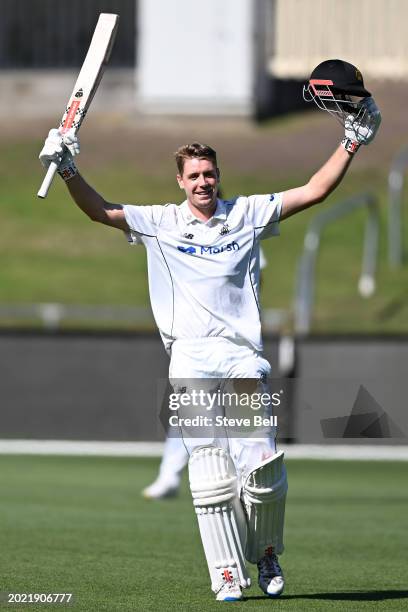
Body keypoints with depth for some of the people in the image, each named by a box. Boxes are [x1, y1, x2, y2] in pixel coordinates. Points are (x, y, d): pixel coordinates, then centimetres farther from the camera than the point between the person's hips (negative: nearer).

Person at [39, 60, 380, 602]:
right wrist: (68, 171, -6)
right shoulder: (161, 223, 12)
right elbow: (100, 211, 8)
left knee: (262, 469, -8)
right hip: (192, 361, 0)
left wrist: (352, 143, 4)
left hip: (244, 360, 0)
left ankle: (266, 552, 16)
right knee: (210, 473, -4)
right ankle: (228, 574, -1)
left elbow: (314, 192, 10)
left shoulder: (246, 214, 11)